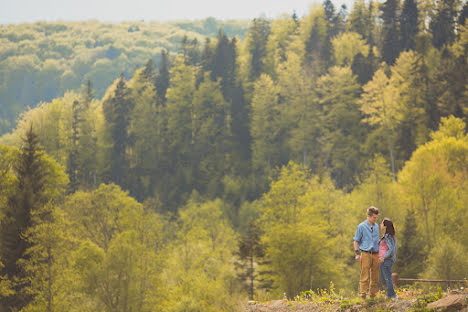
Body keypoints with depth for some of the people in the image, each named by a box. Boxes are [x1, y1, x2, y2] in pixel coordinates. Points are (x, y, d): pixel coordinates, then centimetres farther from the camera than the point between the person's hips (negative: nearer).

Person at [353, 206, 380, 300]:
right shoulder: (361, 227, -2)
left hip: (375, 254, 5)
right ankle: (362, 294, -6)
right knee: (365, 276, -8)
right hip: (365, 253, -5)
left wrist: (379, 253, 18)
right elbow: (356, 241, 0)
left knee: (375, 276, 6)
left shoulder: (376, 227, 13)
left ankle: (373, 295, 14)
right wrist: (357, 254, -8)